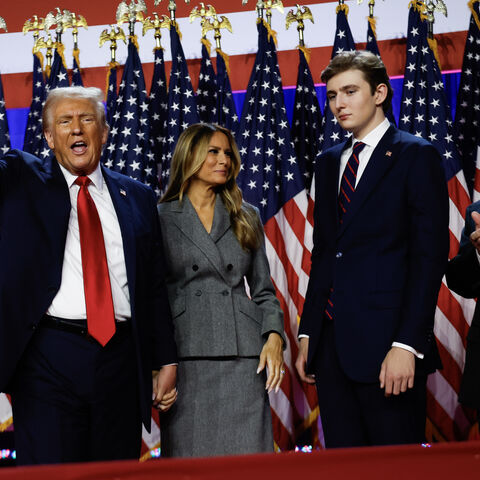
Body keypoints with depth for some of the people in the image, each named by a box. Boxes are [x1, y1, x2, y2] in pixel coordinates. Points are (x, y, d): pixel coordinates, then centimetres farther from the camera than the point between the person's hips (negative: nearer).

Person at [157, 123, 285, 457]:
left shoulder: (246, 217, 17)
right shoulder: (161, 218, 7)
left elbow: (263, 289, 17)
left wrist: (274, 336, -1)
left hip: (243, 354, 2)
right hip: (186, 356, -2)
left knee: (247, 457, -3)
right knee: (189, 455, -2)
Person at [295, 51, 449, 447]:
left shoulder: (415, 155, -3)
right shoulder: (329, 162, 18)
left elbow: (430, 256, -10)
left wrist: (407, 344, -18)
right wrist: (307, 333, 13)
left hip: (385, 341, -6)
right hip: (331, 341, 6)